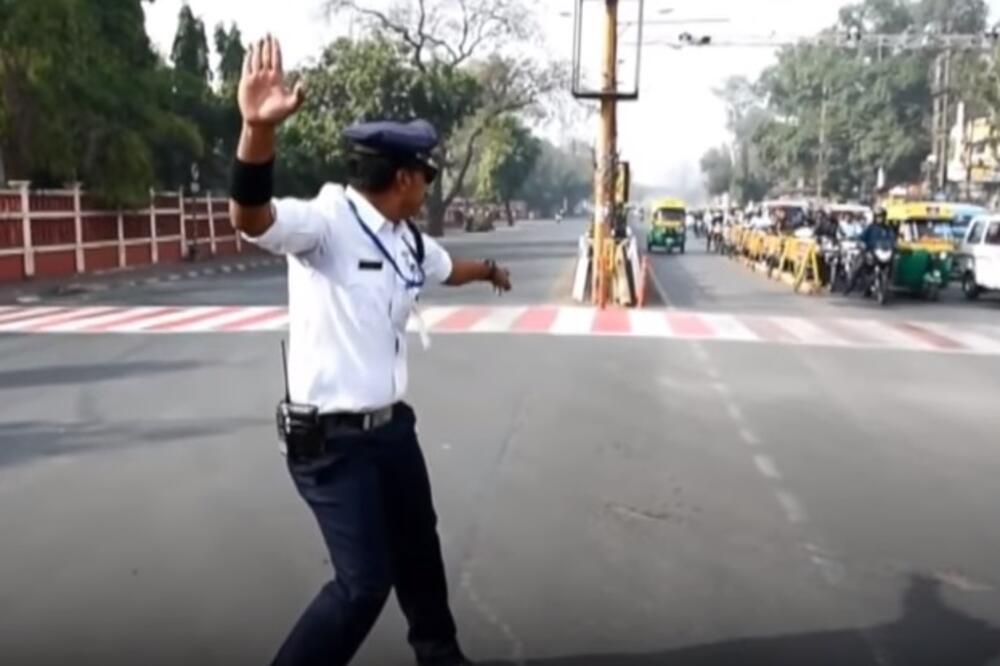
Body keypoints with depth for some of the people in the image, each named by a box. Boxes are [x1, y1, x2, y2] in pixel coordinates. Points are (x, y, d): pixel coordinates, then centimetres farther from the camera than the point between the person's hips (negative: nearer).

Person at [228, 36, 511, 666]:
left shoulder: (409, 241, 7)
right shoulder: (326, 221, -19)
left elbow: (446, 267, 31)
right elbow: (250, 216, -40)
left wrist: (490, 270, 52)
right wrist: (259, 129, -58)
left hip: (392, 426, 9)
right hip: (330, 440, -9)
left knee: (418, 546, 24)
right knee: (365, 580, -8)